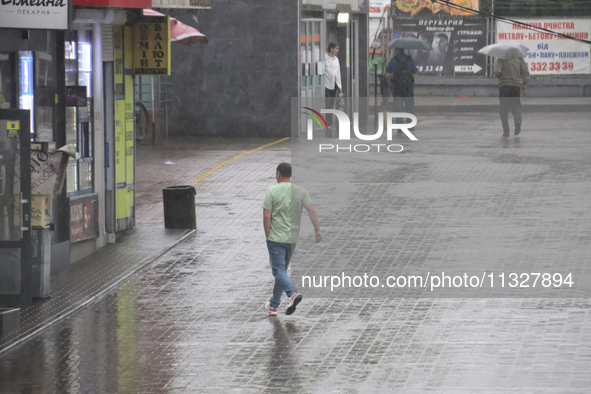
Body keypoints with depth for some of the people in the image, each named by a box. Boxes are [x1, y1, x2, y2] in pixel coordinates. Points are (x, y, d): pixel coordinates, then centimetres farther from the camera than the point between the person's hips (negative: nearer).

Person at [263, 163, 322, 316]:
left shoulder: (272, 191, -9)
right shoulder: (300, 191, 1)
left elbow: (266, 216, -12)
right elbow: (312, 211, -7)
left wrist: (267, 235, -1)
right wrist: (317, 231, -5)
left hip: (276, 238, -5)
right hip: (293, 238, 5)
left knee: (279, 270, -4)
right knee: (282, 270, 17)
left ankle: (293, 294, -29)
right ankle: (273, 305, 26)